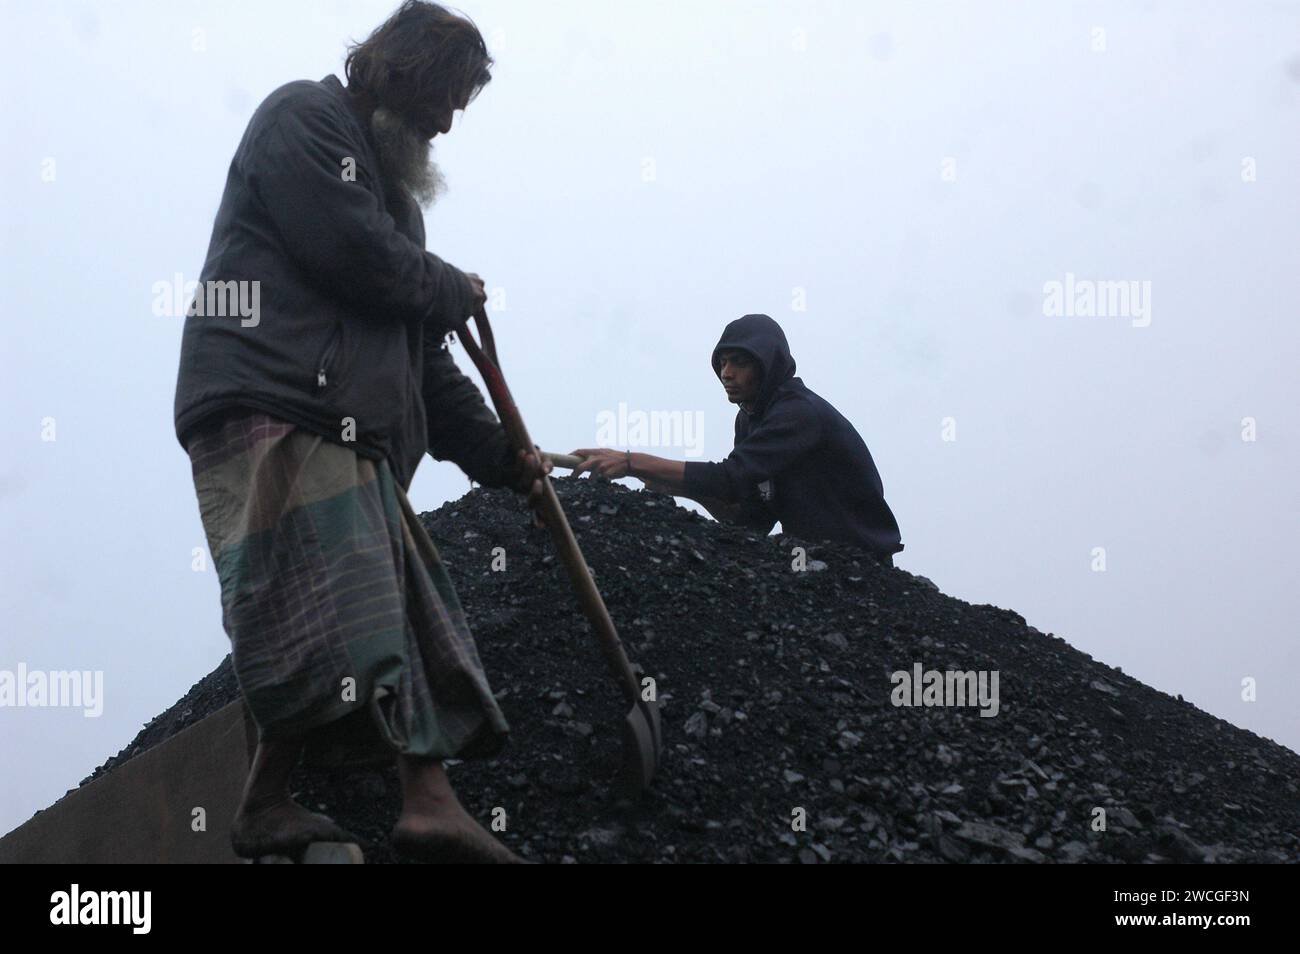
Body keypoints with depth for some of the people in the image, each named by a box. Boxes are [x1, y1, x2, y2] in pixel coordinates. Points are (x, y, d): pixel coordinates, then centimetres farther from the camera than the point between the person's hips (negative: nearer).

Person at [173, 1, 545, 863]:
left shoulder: (390, 183, 31)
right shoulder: (305, 119, 4)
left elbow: (425, 359, 29)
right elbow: (357, 254, -12)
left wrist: (500, 456, 23)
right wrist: (457, 292, 6)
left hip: (357, 433, 10)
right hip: (274, 411, -10)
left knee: (415, 621, 1)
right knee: (334, 614, -20)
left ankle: (430, 800, -4)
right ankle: (267, 807, -18)